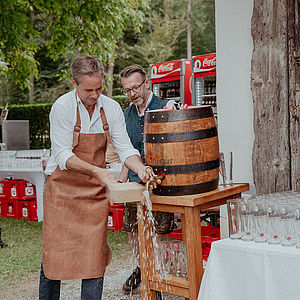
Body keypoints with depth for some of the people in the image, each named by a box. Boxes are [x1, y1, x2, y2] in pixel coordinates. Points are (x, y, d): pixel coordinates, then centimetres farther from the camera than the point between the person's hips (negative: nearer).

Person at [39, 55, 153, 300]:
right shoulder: (62, 107, -13)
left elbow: (124, 148, -1)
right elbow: (63, 155, -19)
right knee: (54, 252, 2)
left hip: (96, 190, 3)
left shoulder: (111, 108, -1)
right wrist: (97, 171, -33)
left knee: (95, 253, 0)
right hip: (63, 188, -3)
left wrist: (141, 169, -21)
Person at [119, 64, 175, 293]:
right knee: (133, 230, 11)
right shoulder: (126, 115, 12)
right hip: (135, 182, 5)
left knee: (158, 232, -1)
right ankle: (142, 266, 34)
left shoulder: (166, 108, -6)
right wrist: (122, 179, 17)